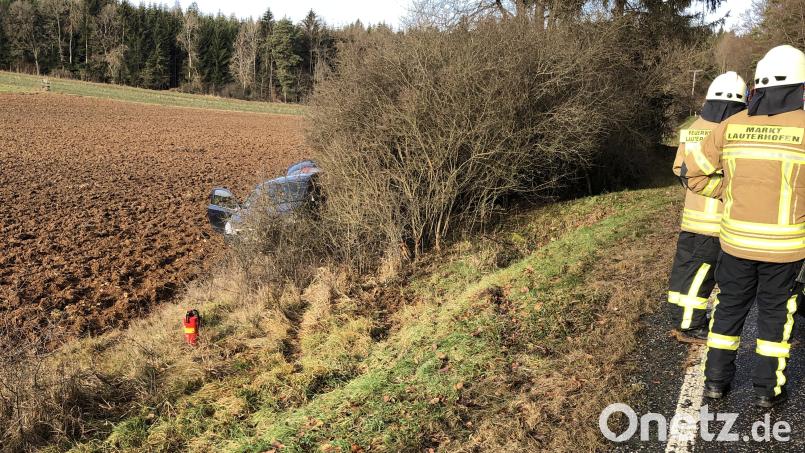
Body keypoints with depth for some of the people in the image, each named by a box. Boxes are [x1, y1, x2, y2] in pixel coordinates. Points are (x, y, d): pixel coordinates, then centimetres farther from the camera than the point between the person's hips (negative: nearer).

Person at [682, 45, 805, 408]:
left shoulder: (731, 127, -3)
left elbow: (692, 172, 3)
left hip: (737, 239, 2)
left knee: (730, 306, 17)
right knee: (775, 312, 14)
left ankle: (716, 379, 23)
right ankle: (767, 388, 22)